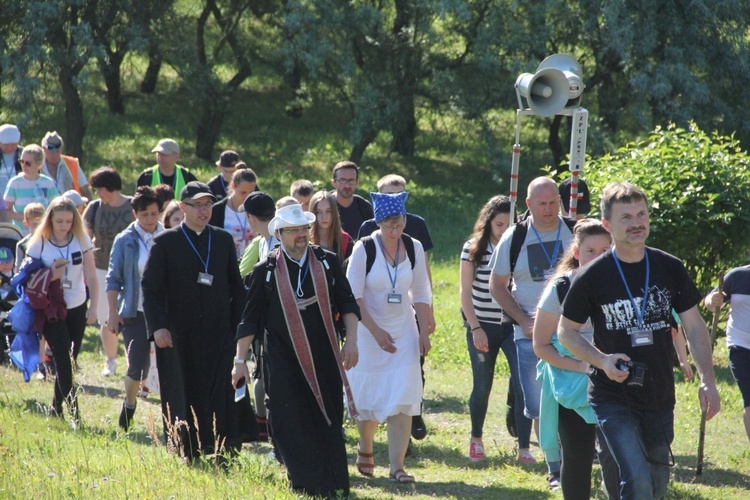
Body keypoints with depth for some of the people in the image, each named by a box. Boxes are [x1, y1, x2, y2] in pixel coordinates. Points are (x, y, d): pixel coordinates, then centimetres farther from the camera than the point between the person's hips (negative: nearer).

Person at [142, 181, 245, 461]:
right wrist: (157, 327, -14)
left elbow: (237, 288, 15)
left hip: (219, 335, 2)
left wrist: (237, 325, 6)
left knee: (221, 397, -7)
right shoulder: (165, 243, 2)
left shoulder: (224, 240, 11)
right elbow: (150, 288, -3)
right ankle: (187, 455, 10)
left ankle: (224, 455, -5)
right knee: (184, 398, 2)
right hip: (179, 337, -2)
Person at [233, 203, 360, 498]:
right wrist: (240, 360, 1)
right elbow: (250, 318, 3)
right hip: (284, 360, -1)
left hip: (323, 359, 1)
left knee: (328, 422, 2)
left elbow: (347, 303, 7)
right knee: (290, 425, -4)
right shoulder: (267, 271, -1)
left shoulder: (328, 263, 4)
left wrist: (351, 340, -5)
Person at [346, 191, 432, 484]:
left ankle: (397, 466, -7)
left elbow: (421, 293, 9)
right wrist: (376, 331, -19)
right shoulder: (364, 249, -11)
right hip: (369, 332, -2)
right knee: (368, 397, 5)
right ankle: (365, 449, 33)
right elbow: (353, 295, -11)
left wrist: (424, 332, 2)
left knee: (403, 399, -9)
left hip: (404, 332, 2)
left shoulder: (413, 248, 0)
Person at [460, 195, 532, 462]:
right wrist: (475, 328, -9)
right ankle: (476, 439, 31)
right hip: (483, 327, 0)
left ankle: (524, 448, -8)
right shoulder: (474, 249, -3)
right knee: (482, 387, 8)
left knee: (522, 385, -11)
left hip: (514, 327, 0)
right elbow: (465, 291, -2)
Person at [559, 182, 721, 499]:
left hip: (660, 399, 4)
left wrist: (707, 380, -5)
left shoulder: (670, 269, 1)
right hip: (613, 399, -4)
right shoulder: (592, 277, -8)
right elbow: (566, 331, 1)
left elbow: (694, 326, 6)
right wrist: (602, 360, -16)